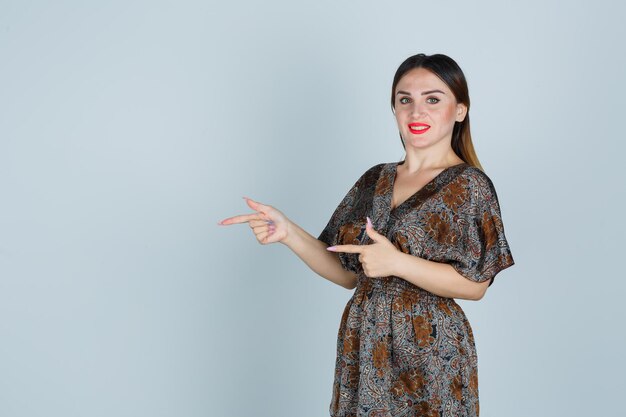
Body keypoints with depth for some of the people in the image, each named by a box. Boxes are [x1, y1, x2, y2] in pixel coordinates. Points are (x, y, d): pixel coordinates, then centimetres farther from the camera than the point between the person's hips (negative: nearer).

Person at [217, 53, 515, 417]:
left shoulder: (469, 185, -8)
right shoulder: (375, 180, 7)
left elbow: (475, 285, -13)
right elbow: (347, 273, 6)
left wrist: (397, 263, -23)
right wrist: (288, 233, -7)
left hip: (428, 356, -4)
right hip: (362, 348, 5)